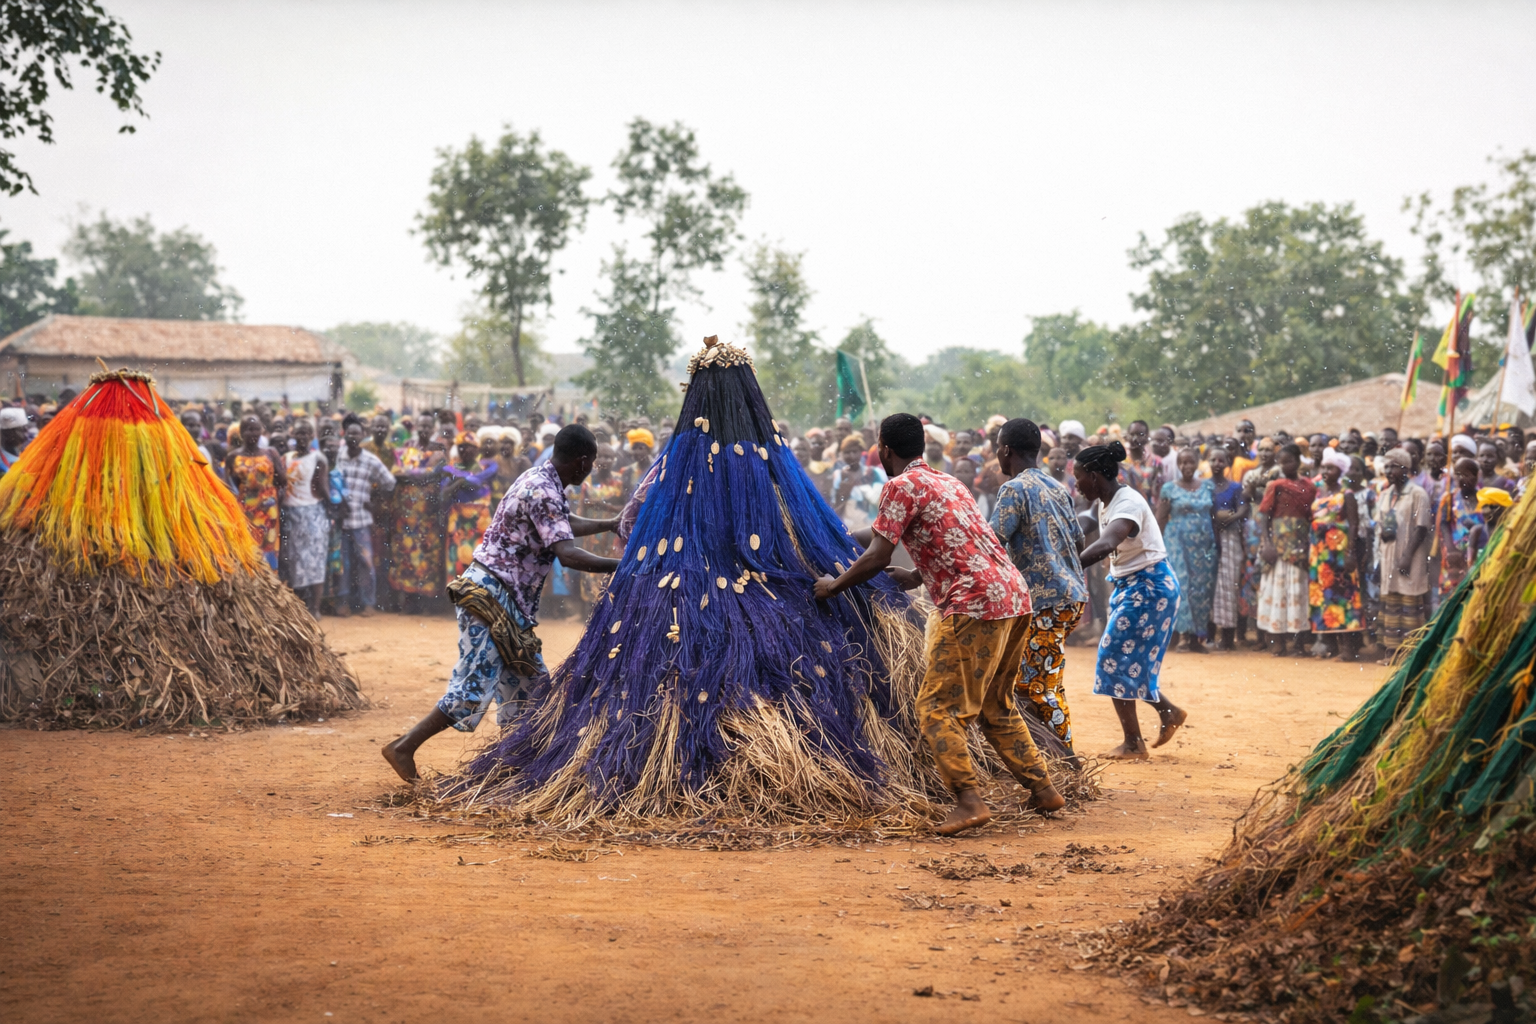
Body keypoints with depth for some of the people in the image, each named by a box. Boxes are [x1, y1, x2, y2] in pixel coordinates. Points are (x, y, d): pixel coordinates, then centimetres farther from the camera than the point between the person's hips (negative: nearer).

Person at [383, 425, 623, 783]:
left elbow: (567, 525, 33)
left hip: (509, 601, 11)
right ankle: (404, 748, -6)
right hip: (490, 596, -11)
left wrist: (612, 524, 38)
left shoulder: (543, 481, 12)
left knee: (528, 680, 12)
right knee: (476, 684, -11)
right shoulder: (543, 492, -19)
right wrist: (621, 566, -26)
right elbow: (568, 554, -29)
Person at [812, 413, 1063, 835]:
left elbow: (877, 557, -8)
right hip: (1014, 596, 9)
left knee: (937, 707, -5)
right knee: (995, 706, 21)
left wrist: (834, 586, 6)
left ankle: (969, 801, -14)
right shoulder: (947, 482, 23)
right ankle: (1042, 787, 21)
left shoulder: (901, 486, -4)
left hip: (974, 604, -9)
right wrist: (914, 576, 44)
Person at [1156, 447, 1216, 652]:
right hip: (1178, 543, -3)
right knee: (1182, 584, -9)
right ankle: (1189, 634, -6)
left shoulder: (1208, 487, 9)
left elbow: (1214, 516, 11)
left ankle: (1197, 636, 3)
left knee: (1203, 587, 0)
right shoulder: (1169, 489, 0)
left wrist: (1216, 542, 4)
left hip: (1204, 544, 3)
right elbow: (1160, 519, -2)